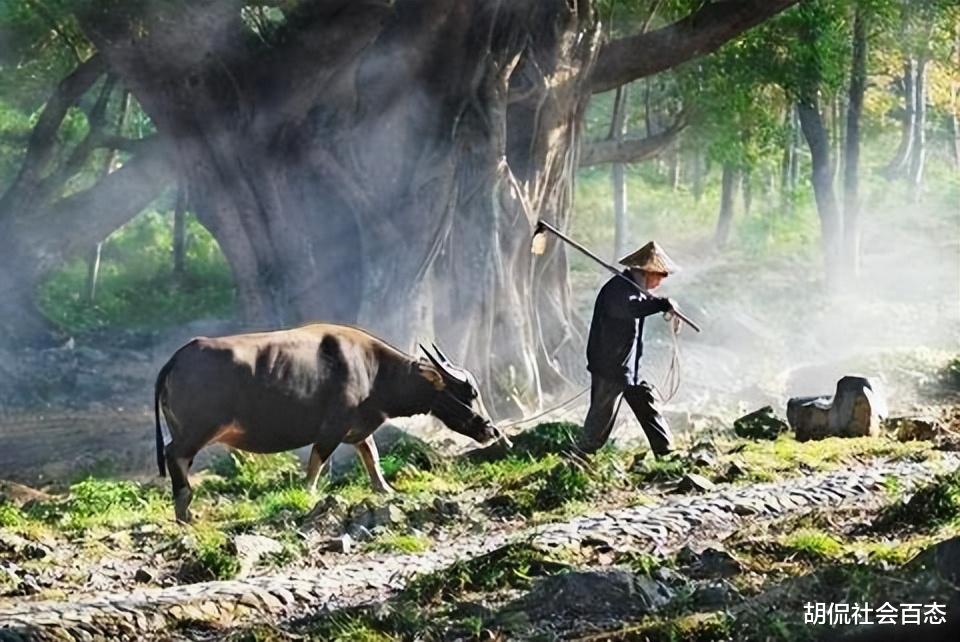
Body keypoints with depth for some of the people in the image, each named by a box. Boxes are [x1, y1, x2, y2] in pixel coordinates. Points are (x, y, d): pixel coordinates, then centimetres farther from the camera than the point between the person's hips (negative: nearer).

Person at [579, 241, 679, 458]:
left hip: (630, 369, 10)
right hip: (609, 369, -10)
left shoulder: (634, 288, 9)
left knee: (648, 410, 13)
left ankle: (667, 453, 19)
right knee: (601, 418, -1)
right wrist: (664, 304, -45)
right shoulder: (617, 289, -23)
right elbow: (631, 308, -44)